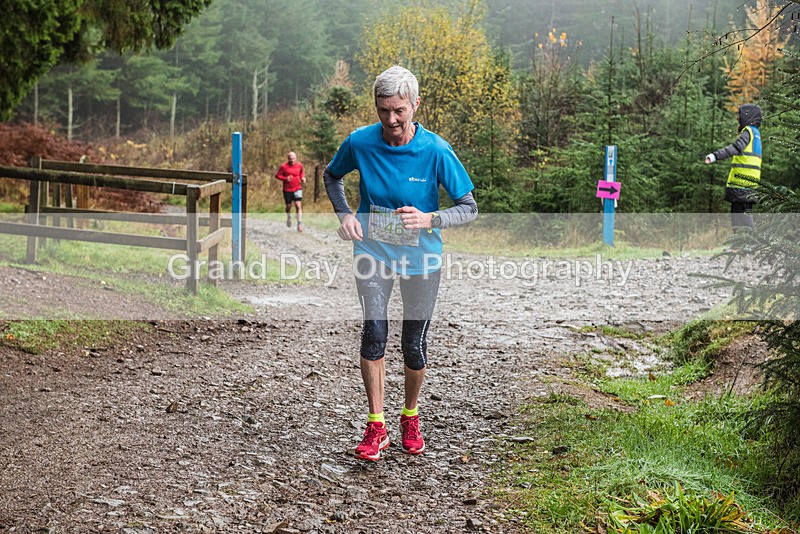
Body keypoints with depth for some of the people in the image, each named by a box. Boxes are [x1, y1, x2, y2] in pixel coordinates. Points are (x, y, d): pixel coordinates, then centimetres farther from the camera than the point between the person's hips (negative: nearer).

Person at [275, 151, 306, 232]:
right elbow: (277, 175, -4)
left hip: (297, 189, 1)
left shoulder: (299, 165, -1)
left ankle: (299, 224, -12)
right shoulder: (284, 166, -11)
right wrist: (285, 178, -20)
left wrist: (303, 177, 0)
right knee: (288, 206, 10)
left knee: (298, 206, -11)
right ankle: (289, 217, 44)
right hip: (287, 190, -1)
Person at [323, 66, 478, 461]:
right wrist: (345, 215, -6)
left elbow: (469, 208, -10)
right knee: (374, 331, -13)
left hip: (420, 258, -1)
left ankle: (410, 417, 30)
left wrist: (429, 219, -29)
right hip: (372, 251, 1)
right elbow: (331, 176, 11)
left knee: (414, 345, 4)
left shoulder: (436, 151, -17)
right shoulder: (359, 142, -10)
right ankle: (376, 426, -1)